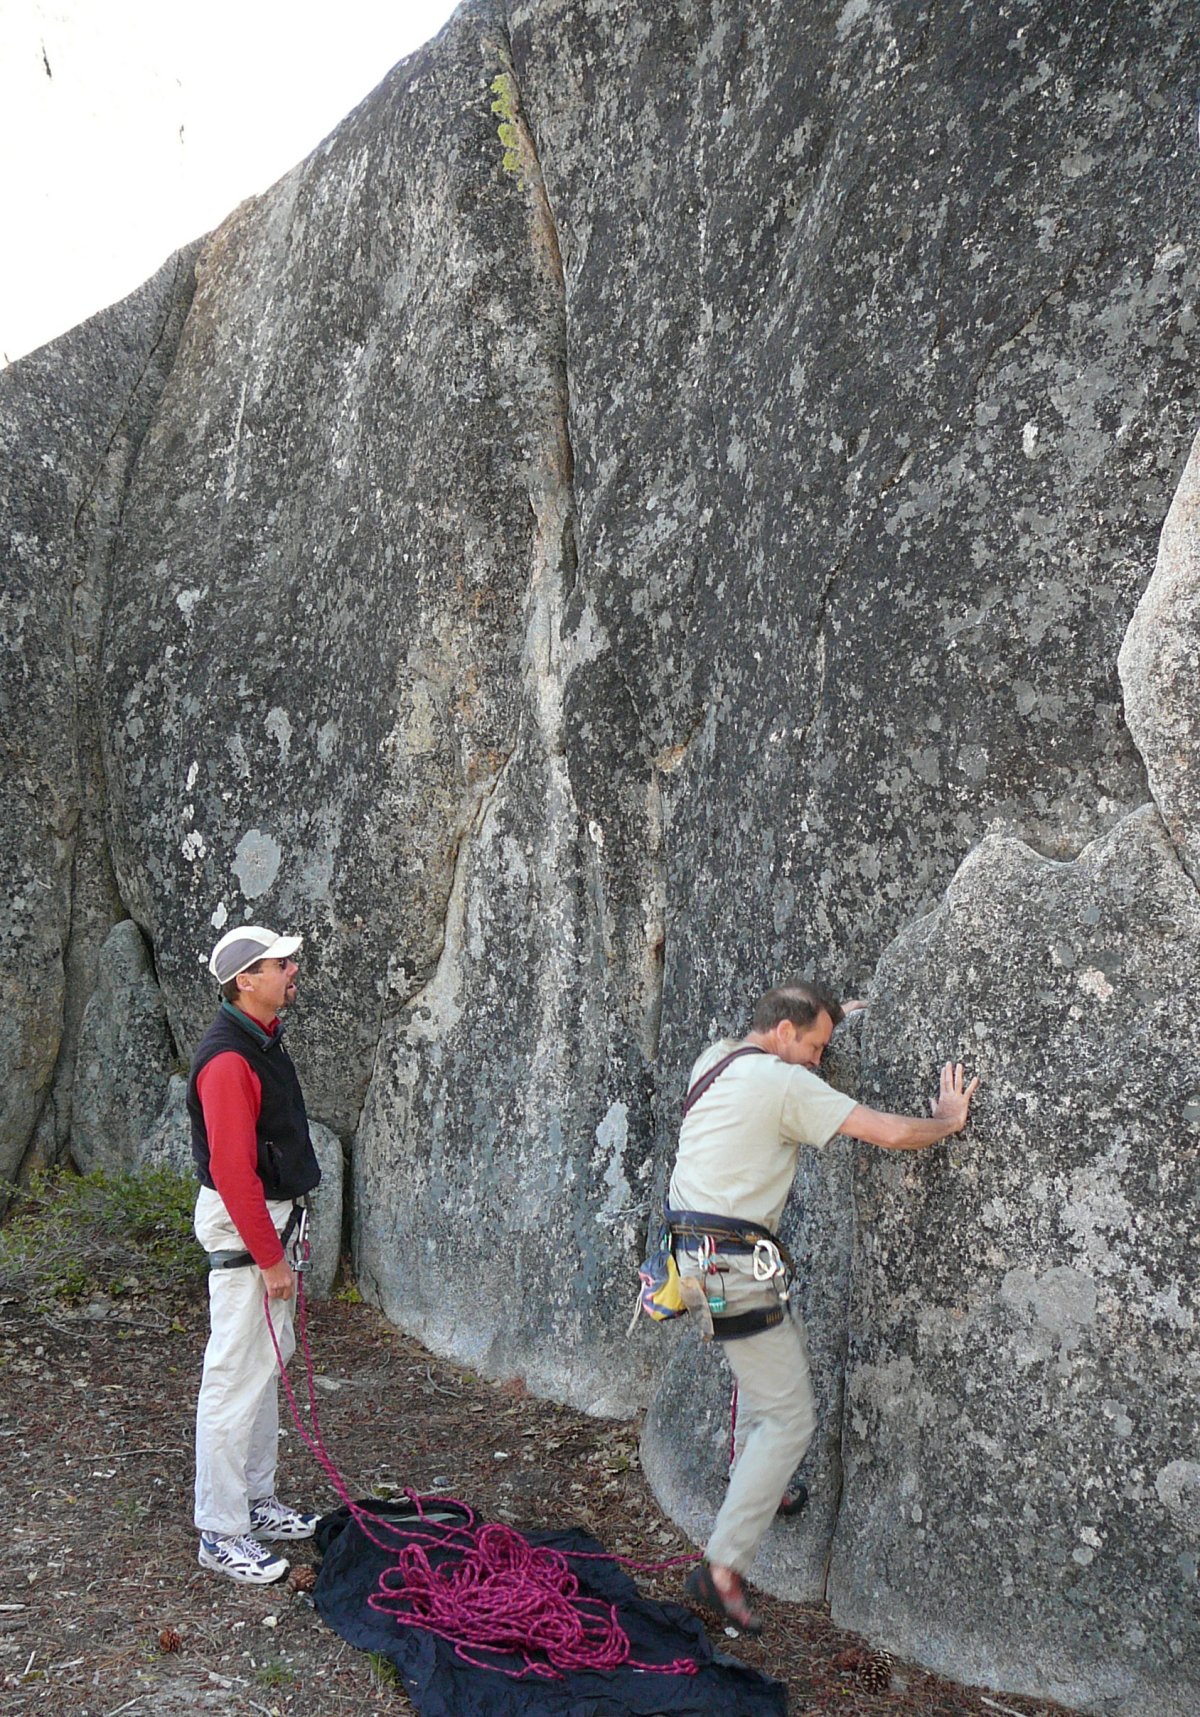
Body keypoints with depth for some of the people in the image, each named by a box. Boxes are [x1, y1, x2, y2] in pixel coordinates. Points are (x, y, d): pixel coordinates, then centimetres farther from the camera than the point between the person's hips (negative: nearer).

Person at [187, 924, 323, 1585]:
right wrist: (270, 1258, -20)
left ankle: (256, 1501, 31)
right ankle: (221, 1534, 9)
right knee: (236, 1377, -2)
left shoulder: (264, 1041, 9)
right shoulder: (227, 1058, -23)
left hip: (274, 1215, 10)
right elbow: (232, 1170, -25)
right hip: (241, 1228, -10)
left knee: (269, 1362, 18)